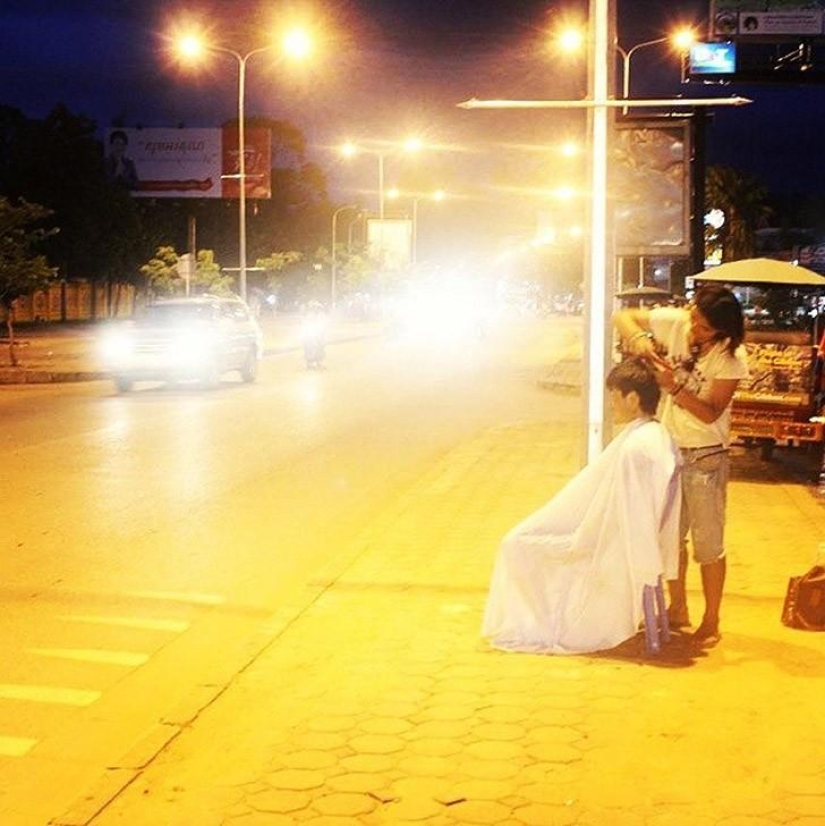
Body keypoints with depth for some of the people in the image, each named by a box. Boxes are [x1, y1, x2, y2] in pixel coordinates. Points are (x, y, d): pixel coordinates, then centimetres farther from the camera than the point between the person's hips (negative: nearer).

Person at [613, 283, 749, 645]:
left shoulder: (731, 358, -20)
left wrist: (673, 387, -35)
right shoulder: (673, 322, -10)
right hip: (668, 448, 5)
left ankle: (711, 622, 17)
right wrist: (639, 339, -23)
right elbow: (623, 316, -2)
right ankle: (678, 609, 32)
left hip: (705, 456, -5)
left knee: (707, 543, 3)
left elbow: (710, 414, -23)